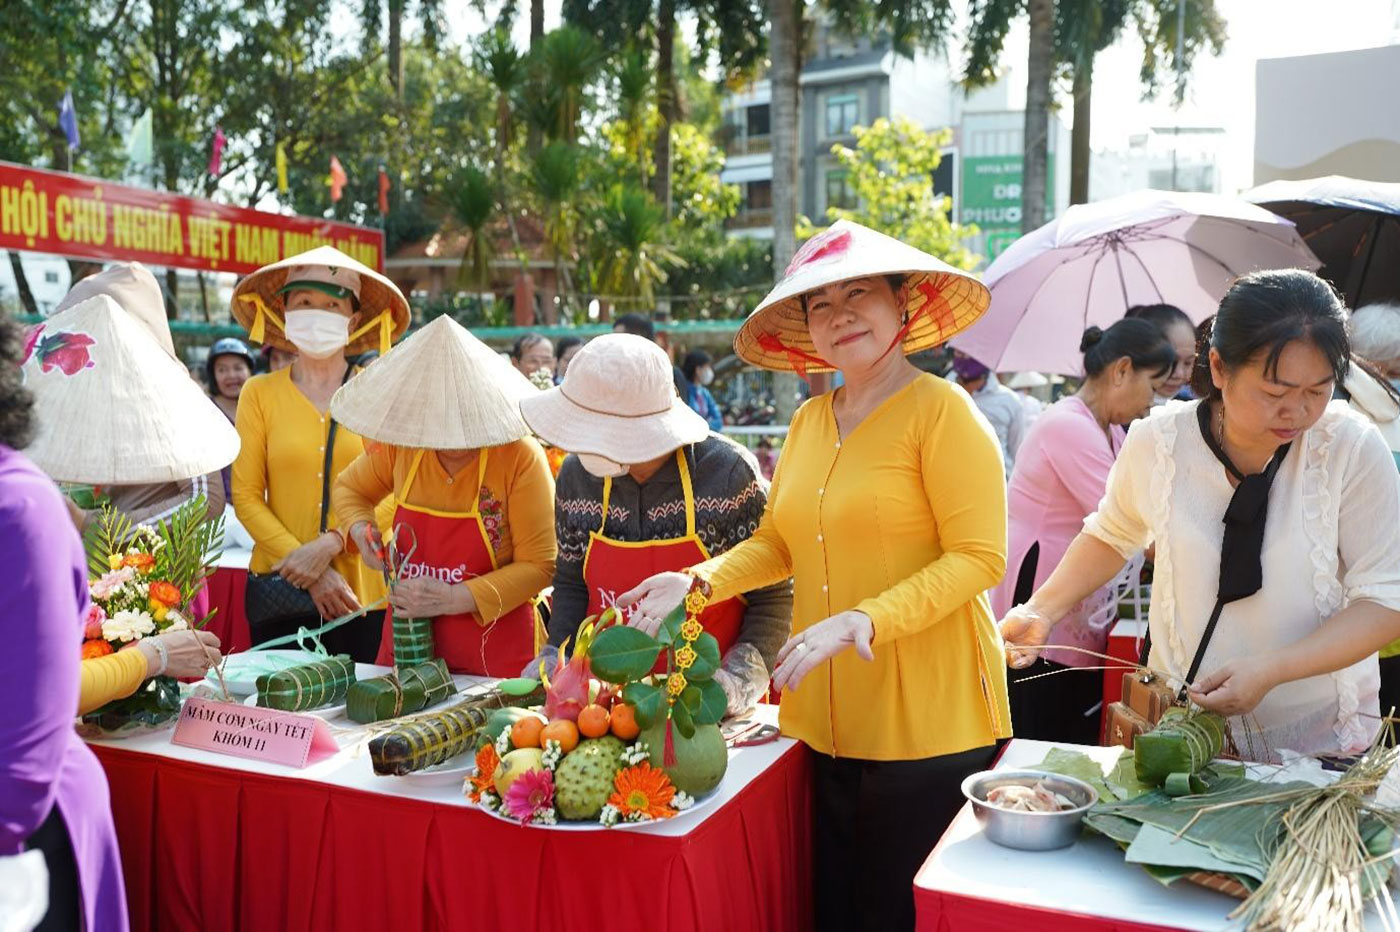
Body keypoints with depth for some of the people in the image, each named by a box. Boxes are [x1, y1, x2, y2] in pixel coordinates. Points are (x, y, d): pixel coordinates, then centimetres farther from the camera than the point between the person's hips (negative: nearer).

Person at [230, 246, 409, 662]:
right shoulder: (259, 393, 3)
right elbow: (246, 496, -1)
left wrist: (330, 544, -16)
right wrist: (305, 567, -11)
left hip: (364, 590, -1)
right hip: (279, 585, 1)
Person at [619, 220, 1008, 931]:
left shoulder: (939, 409, -9)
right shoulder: (809, 420, 10)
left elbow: (978, 558, -14)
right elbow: (777, 542, 13)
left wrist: (864, 620, -24)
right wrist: (700, 582, -4)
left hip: (927, 723, -6)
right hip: (826, 721, 6)